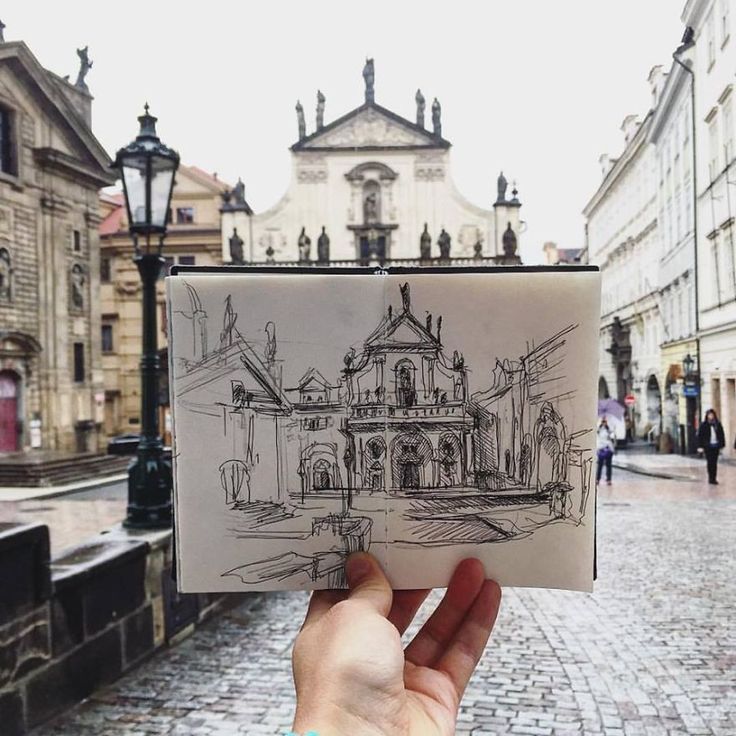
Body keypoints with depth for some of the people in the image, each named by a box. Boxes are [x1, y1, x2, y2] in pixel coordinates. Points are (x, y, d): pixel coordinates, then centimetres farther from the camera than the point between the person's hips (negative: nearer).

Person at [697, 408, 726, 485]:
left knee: (715, 462, 4)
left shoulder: (718, 424, 8)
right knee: (710, 462, -5)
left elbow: (722, 435, 11)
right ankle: (710, 478, 1)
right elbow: (700, 436, -3)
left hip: (715, 446, 3)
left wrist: (722, 445, 5)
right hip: (708, 446, -3)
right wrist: (700, 446, -9)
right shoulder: (703, 425, -1)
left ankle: (713, 479, 10)